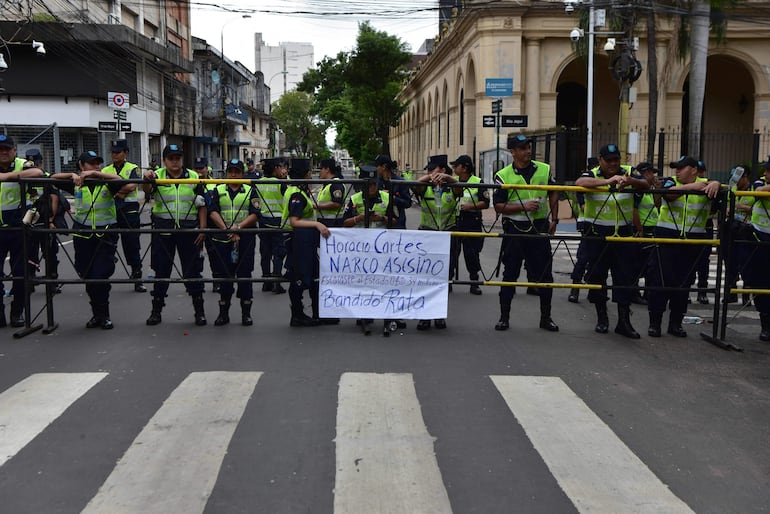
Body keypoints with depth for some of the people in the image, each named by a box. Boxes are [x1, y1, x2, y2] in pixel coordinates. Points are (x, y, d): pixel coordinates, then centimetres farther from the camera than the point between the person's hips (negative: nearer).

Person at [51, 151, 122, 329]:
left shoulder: (107, 183, -2)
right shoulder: (77, 185, 4)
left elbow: (120, 180, -21)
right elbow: (53, 178, -1)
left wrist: (95, 174, -24)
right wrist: (73, 175, -15)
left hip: (106, 234, -3)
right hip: (83, 234, 3)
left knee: (100, 276, -9)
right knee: (87, 277, 9)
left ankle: (103, 315, 7)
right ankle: (97, 313, 24)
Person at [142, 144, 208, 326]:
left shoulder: (193, 177, 4)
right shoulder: (157, 176, 1)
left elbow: (202, 206, 5)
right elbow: (147, 190, -20)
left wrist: (202, 229, -2)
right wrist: (147, 179, -42)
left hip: (189, 231, 0)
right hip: (163, 231, 0)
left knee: (193, 271, 4)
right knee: (161, 271, 8)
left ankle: (199, 310, 13)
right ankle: (156, 310, 19)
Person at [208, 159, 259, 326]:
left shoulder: (250, 191, 8)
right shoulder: (218, 191, 11)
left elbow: (254, 215, -2)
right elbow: (213, 212, -1)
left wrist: (238, 227, -17)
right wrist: (227, 229, -14)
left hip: (245, 239, -1)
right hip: (222, 239, 1)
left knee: (245, 275, 1)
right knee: (224, 276, 4)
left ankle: (246, 312, 10)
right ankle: (223, 312, 13)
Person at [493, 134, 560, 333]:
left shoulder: (544, 170, 4)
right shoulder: (503, 175, -4)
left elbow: (553, 193, 17)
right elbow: (498, 206, -6)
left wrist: (554, 219, 11)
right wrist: (523, 206, -17)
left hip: (540, 227, 2)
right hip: (514, 229, -2)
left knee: (545, 273, 5)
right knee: (510, 273, 4)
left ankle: (546, 317, 18)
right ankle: (504, 317, 14)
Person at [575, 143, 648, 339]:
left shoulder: (628, 173, 4)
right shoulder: (592, 175, -4)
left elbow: (645, 185, -11)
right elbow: (580, 182, -26)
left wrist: (629, 181, -33)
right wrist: (607, 181, -39)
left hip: (624, 234, 2)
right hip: (597, 234, -1)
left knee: (626, 276, 1)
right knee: (596, 274, 6)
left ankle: (624, 321, 9)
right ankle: (602, 318, 22)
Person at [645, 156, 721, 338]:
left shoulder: (704, 184, 4)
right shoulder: (670, 181, 1)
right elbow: (669, 193, -20)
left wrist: (715, 185, -38)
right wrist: (692, 186, -31)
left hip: (693, 241, 2)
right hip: (667, 237, -1)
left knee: (684, 282, 7)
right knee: (659, 280, -3)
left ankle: (676, 323, 18)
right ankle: (654, 322, 5)